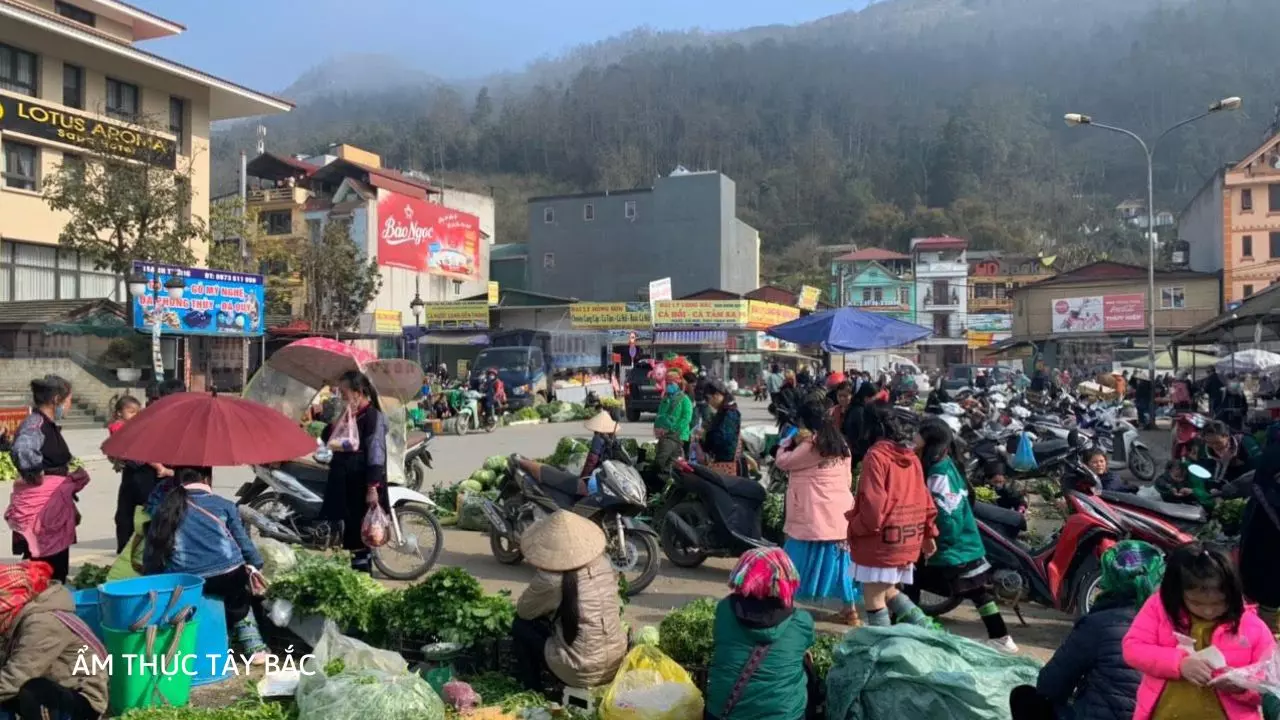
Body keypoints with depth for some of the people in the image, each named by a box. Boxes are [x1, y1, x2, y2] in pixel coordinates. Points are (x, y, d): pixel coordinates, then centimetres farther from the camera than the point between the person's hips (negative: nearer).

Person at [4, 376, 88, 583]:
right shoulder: (34, 424, -17)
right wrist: (36, 475, -25)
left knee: (58, 570, 17)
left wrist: (71, 476, 10)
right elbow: (22, 450, -39)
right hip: (40, 507, -9)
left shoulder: (49, 425, 13)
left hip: (56, 506, 9)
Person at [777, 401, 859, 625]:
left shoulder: (810, 445, -12)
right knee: (839, 562, 14)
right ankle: (849, 610, 20)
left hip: (813, 516, -7)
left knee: (801, 563, -1)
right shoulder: (840, 445, 12)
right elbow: (848, 478, 18)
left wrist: (791, 443, 7)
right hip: (839, 515, 7)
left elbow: (782, 462, -6)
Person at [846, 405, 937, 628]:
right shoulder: (912, 458, 8)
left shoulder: (876, 456, -14)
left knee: (873, 598, 3)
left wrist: (857, 526, -7)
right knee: (887, 591, 22)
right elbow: (925, 499, 12)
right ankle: (924, 628, 12)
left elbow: (873, 503, -21)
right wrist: (929, 533, 20)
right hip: (907, 541, 8)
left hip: (881, 541, -8)